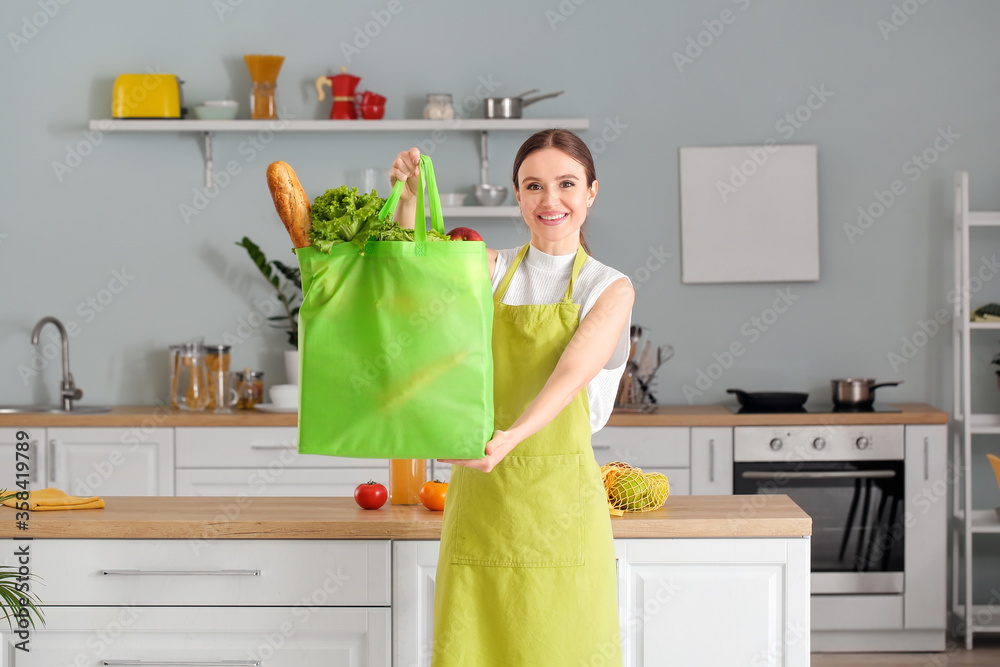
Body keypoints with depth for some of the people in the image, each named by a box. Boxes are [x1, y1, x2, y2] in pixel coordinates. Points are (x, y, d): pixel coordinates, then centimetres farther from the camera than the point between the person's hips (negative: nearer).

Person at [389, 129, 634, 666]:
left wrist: (511, 437, -32)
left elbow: (570, 375, -15)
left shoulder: (610, 289, 2)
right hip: (480, 499, 2)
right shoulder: (489, 271, 9)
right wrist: (408, 198, -25)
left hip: (559, 500, -2)